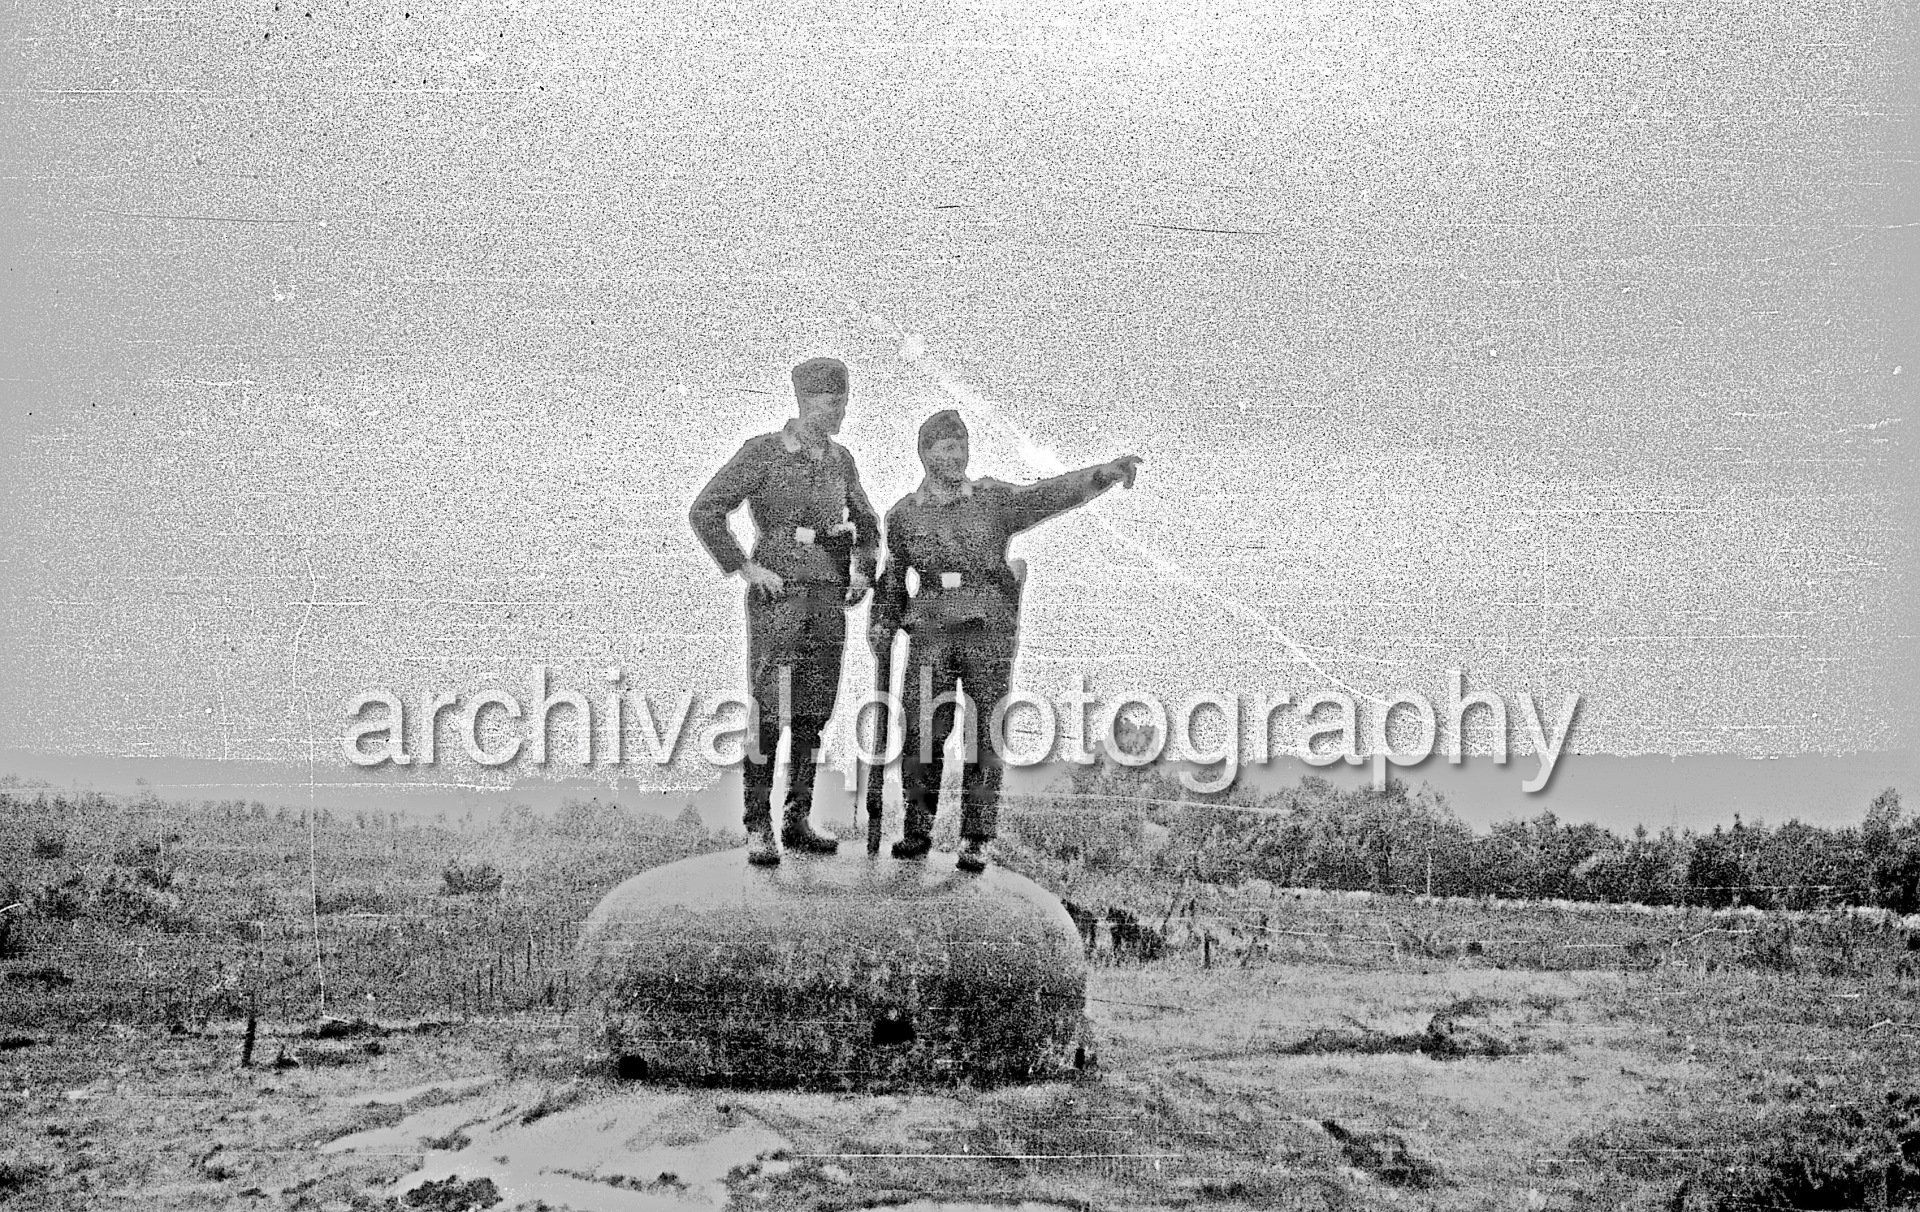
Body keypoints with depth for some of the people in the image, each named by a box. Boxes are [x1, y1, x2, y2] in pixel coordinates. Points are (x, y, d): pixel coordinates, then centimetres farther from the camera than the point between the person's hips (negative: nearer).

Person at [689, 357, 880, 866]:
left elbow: (866, 524, 25)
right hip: (777, 595, -5)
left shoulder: (839, 459, 11)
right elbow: (704, 513, -10)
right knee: (769, 714, -8)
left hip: (828, 600, 5)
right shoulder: (762, 452, -6)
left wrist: (863, 574, 9)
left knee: (812, 714, 6)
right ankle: (758, 828, -3)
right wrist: (745, 570, -13)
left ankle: (797, 823, 13)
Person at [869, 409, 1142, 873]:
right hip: (931, 634, 1)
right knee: (922, 734, -5)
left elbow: (1052, 494, -11)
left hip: (989, 633, -1)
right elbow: (894, 577, 22)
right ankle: (918, 834, 10)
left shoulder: (993, 500, 1)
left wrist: (1108, 471, -24)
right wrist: (883, 622, 9)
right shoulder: (903, 515, 8)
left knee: (985, 739, -2)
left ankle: (975, 843, 5)